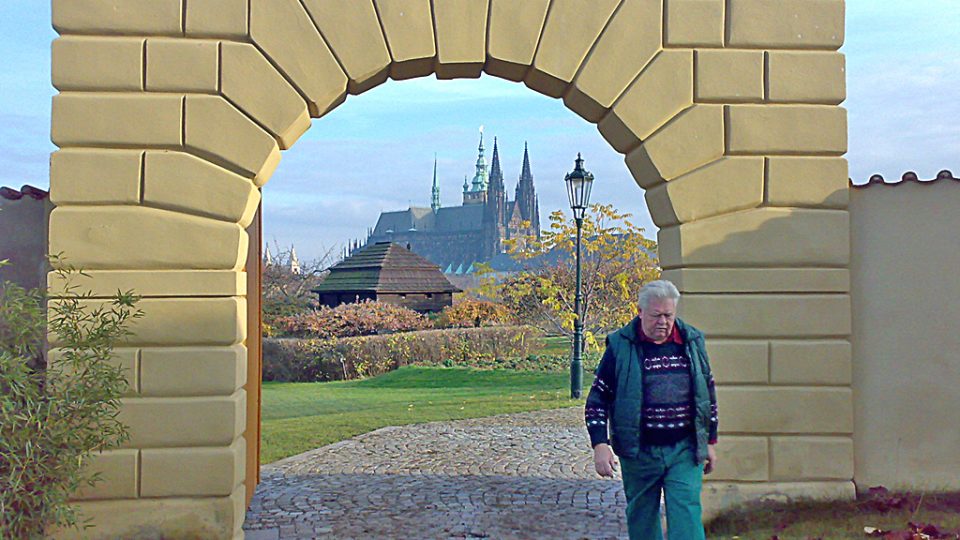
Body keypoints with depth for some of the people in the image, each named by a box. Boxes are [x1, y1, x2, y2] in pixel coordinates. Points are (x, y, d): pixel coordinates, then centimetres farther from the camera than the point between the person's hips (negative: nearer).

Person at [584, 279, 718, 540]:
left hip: (684, 451, 1)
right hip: (639, 452, -1)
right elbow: (597, 398, -1)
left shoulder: (692, 342, 5)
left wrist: (710, 442, 16)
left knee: (686, 516, -4)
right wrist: (600, 445, -9)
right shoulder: (620, 346, -4)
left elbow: (708, 393, 15)